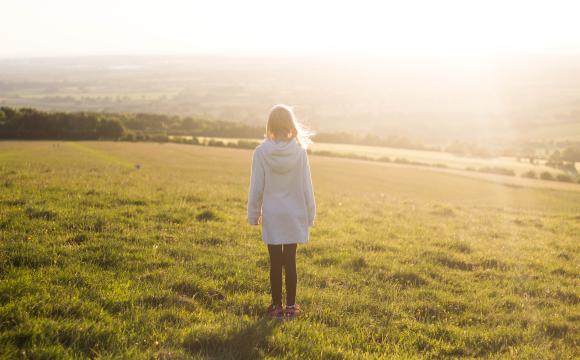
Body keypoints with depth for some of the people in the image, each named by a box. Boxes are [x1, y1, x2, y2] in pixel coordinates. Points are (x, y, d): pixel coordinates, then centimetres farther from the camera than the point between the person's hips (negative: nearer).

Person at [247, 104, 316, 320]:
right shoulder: (299, 151, -9)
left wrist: (254, 214, 7)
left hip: (271, 215, -1)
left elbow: (256, 187, -4)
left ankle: (277, 306, 14)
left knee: (275, 262, 8)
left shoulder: (261, 152, -10)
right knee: (290, 261, 9)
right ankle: (291, 306, 15)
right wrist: (310, 214, 8)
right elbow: (306, 186, -3)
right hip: (294, 215, 1)